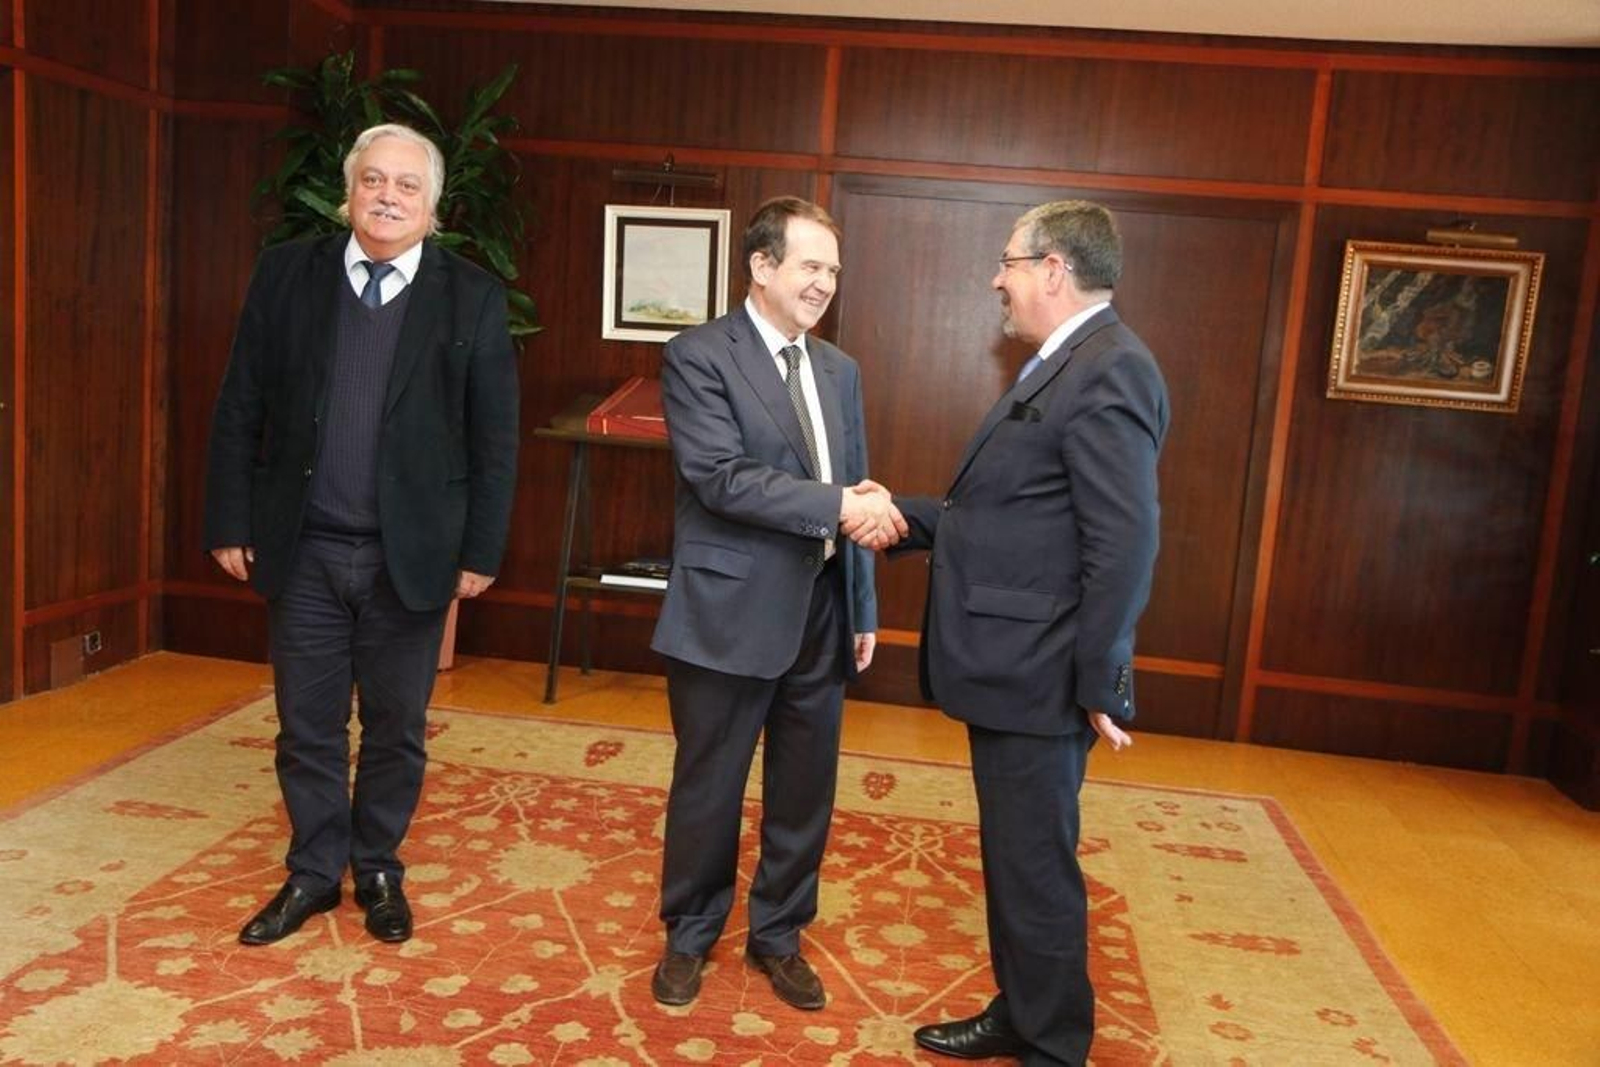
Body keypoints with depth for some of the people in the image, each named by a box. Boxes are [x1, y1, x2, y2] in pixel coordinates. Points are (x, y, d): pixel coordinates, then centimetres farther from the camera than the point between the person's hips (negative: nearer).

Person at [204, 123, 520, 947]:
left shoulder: (472, 297, -3)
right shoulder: (286, 273, 2)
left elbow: (494, 438, -3)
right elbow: (239, 410, 4)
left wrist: (481, 550, -5)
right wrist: (230, 522, 0)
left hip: (411, 554, -1)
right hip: (302, 549, 2)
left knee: (396, 726, 11)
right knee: (306, 725, 12)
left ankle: (379, 870, 31)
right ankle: (313, 873, 30)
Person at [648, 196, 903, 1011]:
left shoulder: (839, 370, 12)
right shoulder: (699, 356, -8)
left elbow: (857, 494, 13)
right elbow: (722, 478, -20)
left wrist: (863, 609, 12)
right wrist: (837, 505, -25)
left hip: (820, 613, 6)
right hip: (731, 614, -5)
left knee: (805, 792, 15)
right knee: (708, 789, 11)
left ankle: (777, 935, 35)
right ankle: (689, 935, 33)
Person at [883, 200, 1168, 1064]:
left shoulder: (1108, 372, -18)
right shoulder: (1062, 367, 14)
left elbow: (1123, 543, -23)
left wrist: (1097, 683, -20)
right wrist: (907, 516, 9)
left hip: (1037, 675, -10)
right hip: (1007, 665, 10)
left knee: (1036, 867, 4)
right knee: (1012, 856, 21)